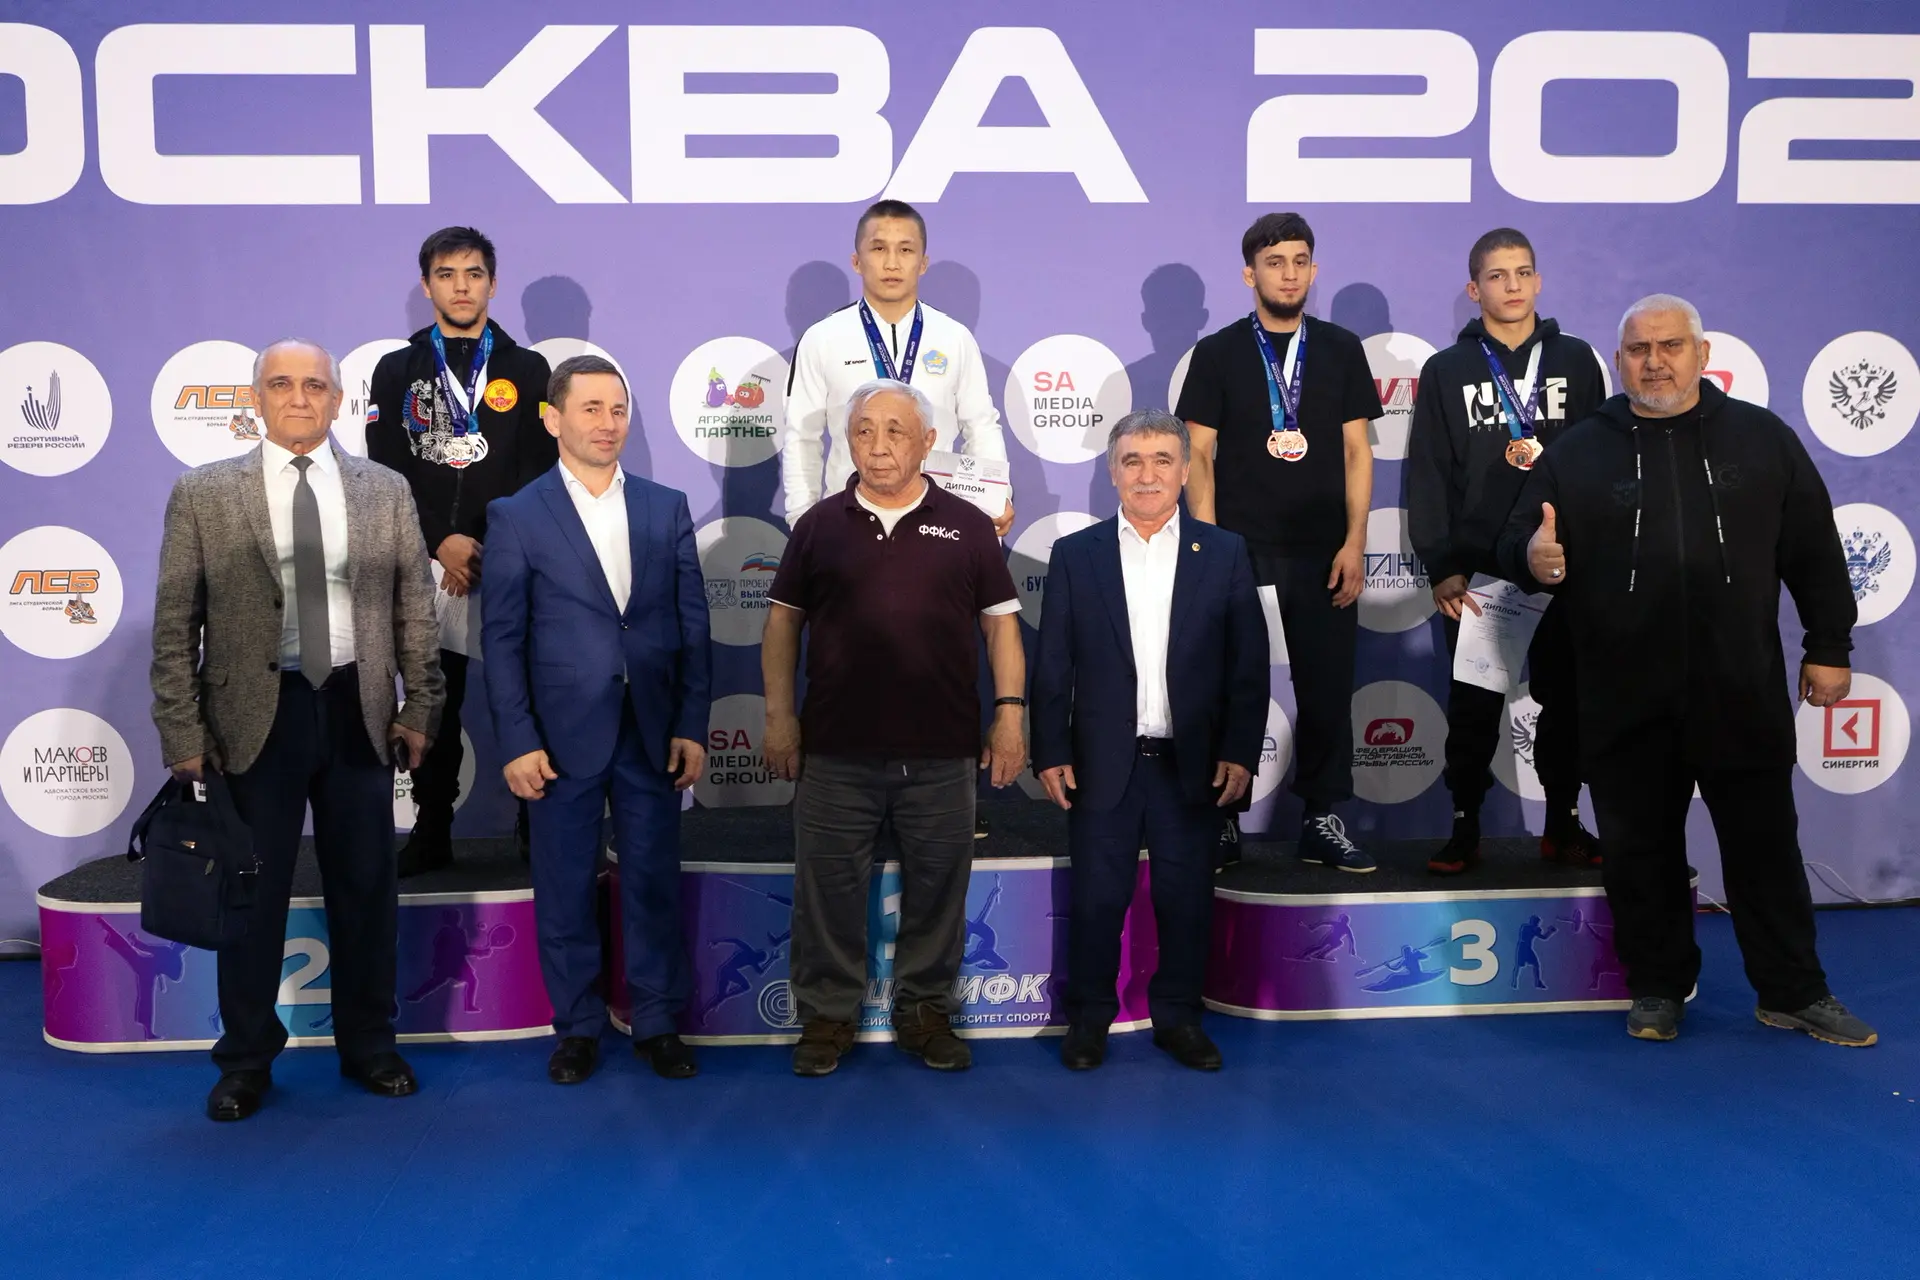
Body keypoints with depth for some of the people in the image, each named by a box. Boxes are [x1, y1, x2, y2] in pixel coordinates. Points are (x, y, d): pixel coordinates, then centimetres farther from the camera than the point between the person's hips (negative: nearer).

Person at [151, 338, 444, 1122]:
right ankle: (247, 1059, 25)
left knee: (366, 888, 11)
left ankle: (368, 1046, 28)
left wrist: (420, 709, 3)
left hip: (357, 710, 2)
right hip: (254, 715, -1)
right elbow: (175, 626, -1)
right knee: (252, 892, 9)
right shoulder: (203, 494, 0)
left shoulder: (386, 491, 5)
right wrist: (183, 735, -6)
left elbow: (415, 609, 7)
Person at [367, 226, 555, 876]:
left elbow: (539, 470, 2)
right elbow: (386, 473, 2)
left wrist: (485, 546, -9)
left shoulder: (526, 369, 8)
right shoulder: (396, 370, 9)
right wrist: (440, 542, -10)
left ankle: (536, 827, 13)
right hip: (428, 567, 1)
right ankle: (432, 834, 16)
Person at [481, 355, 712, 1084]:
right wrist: (516, 742, -8)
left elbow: (692, 623, 5)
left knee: (654, 884, 9)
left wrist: (692, 726, 0)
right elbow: (502, 638, -3)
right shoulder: (517, 516, -1)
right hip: (562, 735, -2)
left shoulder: (667, 508, 6)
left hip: (653, 732, 2)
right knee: (565, 891, 8)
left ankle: (659, 1023, 22)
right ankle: (577, 1028, 23)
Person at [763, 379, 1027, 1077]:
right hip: (835, 751, 0)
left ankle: (925, 1008, 25)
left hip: (943, 754, 0)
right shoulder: (820, 525, 6)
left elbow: (1000, 623, 5)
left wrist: (1010, 713, -2)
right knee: (828, 888, 6)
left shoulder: (966, 526, 5)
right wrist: (779, 714, 1)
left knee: (937, 889, 9)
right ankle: (827, 1013, 21)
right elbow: (783, 620, 8)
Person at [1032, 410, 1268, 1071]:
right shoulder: (1075, 555, 3)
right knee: (1097, 899, 6)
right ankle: (1089, 1017, 22)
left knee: (1187, 899, 8)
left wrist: (1240, 753, -4)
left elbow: (1249, 663, 2)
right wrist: (1051, 754, -4)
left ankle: (1178, 1016, 24)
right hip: (1103, 765, 0)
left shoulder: (1223, 553, 3)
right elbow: (1052, 666, 2)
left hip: (1192, 765, 1)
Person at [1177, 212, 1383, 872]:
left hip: (1325, 555, 2)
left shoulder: (1341, 350, 9)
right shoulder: (1217, 353, 3)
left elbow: (1357, 452, 7)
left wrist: (1355, 542, -2)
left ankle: (1323, 821, 16)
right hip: (1240, 551, -2)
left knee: (1327, 689, 4)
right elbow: (1198, 457, 1)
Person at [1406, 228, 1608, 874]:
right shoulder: (1447, 371, 3)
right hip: (1478, 569, -1)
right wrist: (1441, 568, -7)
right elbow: (1427, 476, 0)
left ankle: (1563, 823, 20)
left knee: (1564, 698, 8)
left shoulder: (1577, 361, 8)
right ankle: (1464, 827, 13)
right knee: (1474, 704, 3)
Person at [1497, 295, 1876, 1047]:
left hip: (1742, 697, 0)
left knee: (1765, 848, 10)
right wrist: (1531, 557, -23)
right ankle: (1657, 987, 26)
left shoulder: (1763, 439, 6)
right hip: (1626, 705, 0)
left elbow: (1813, 549, 8)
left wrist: (1829, 647, 6)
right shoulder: (1576, 453, 4)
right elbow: (1516, 545, 1)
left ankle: (1794, 992, 24)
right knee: (1641, 852, 9)